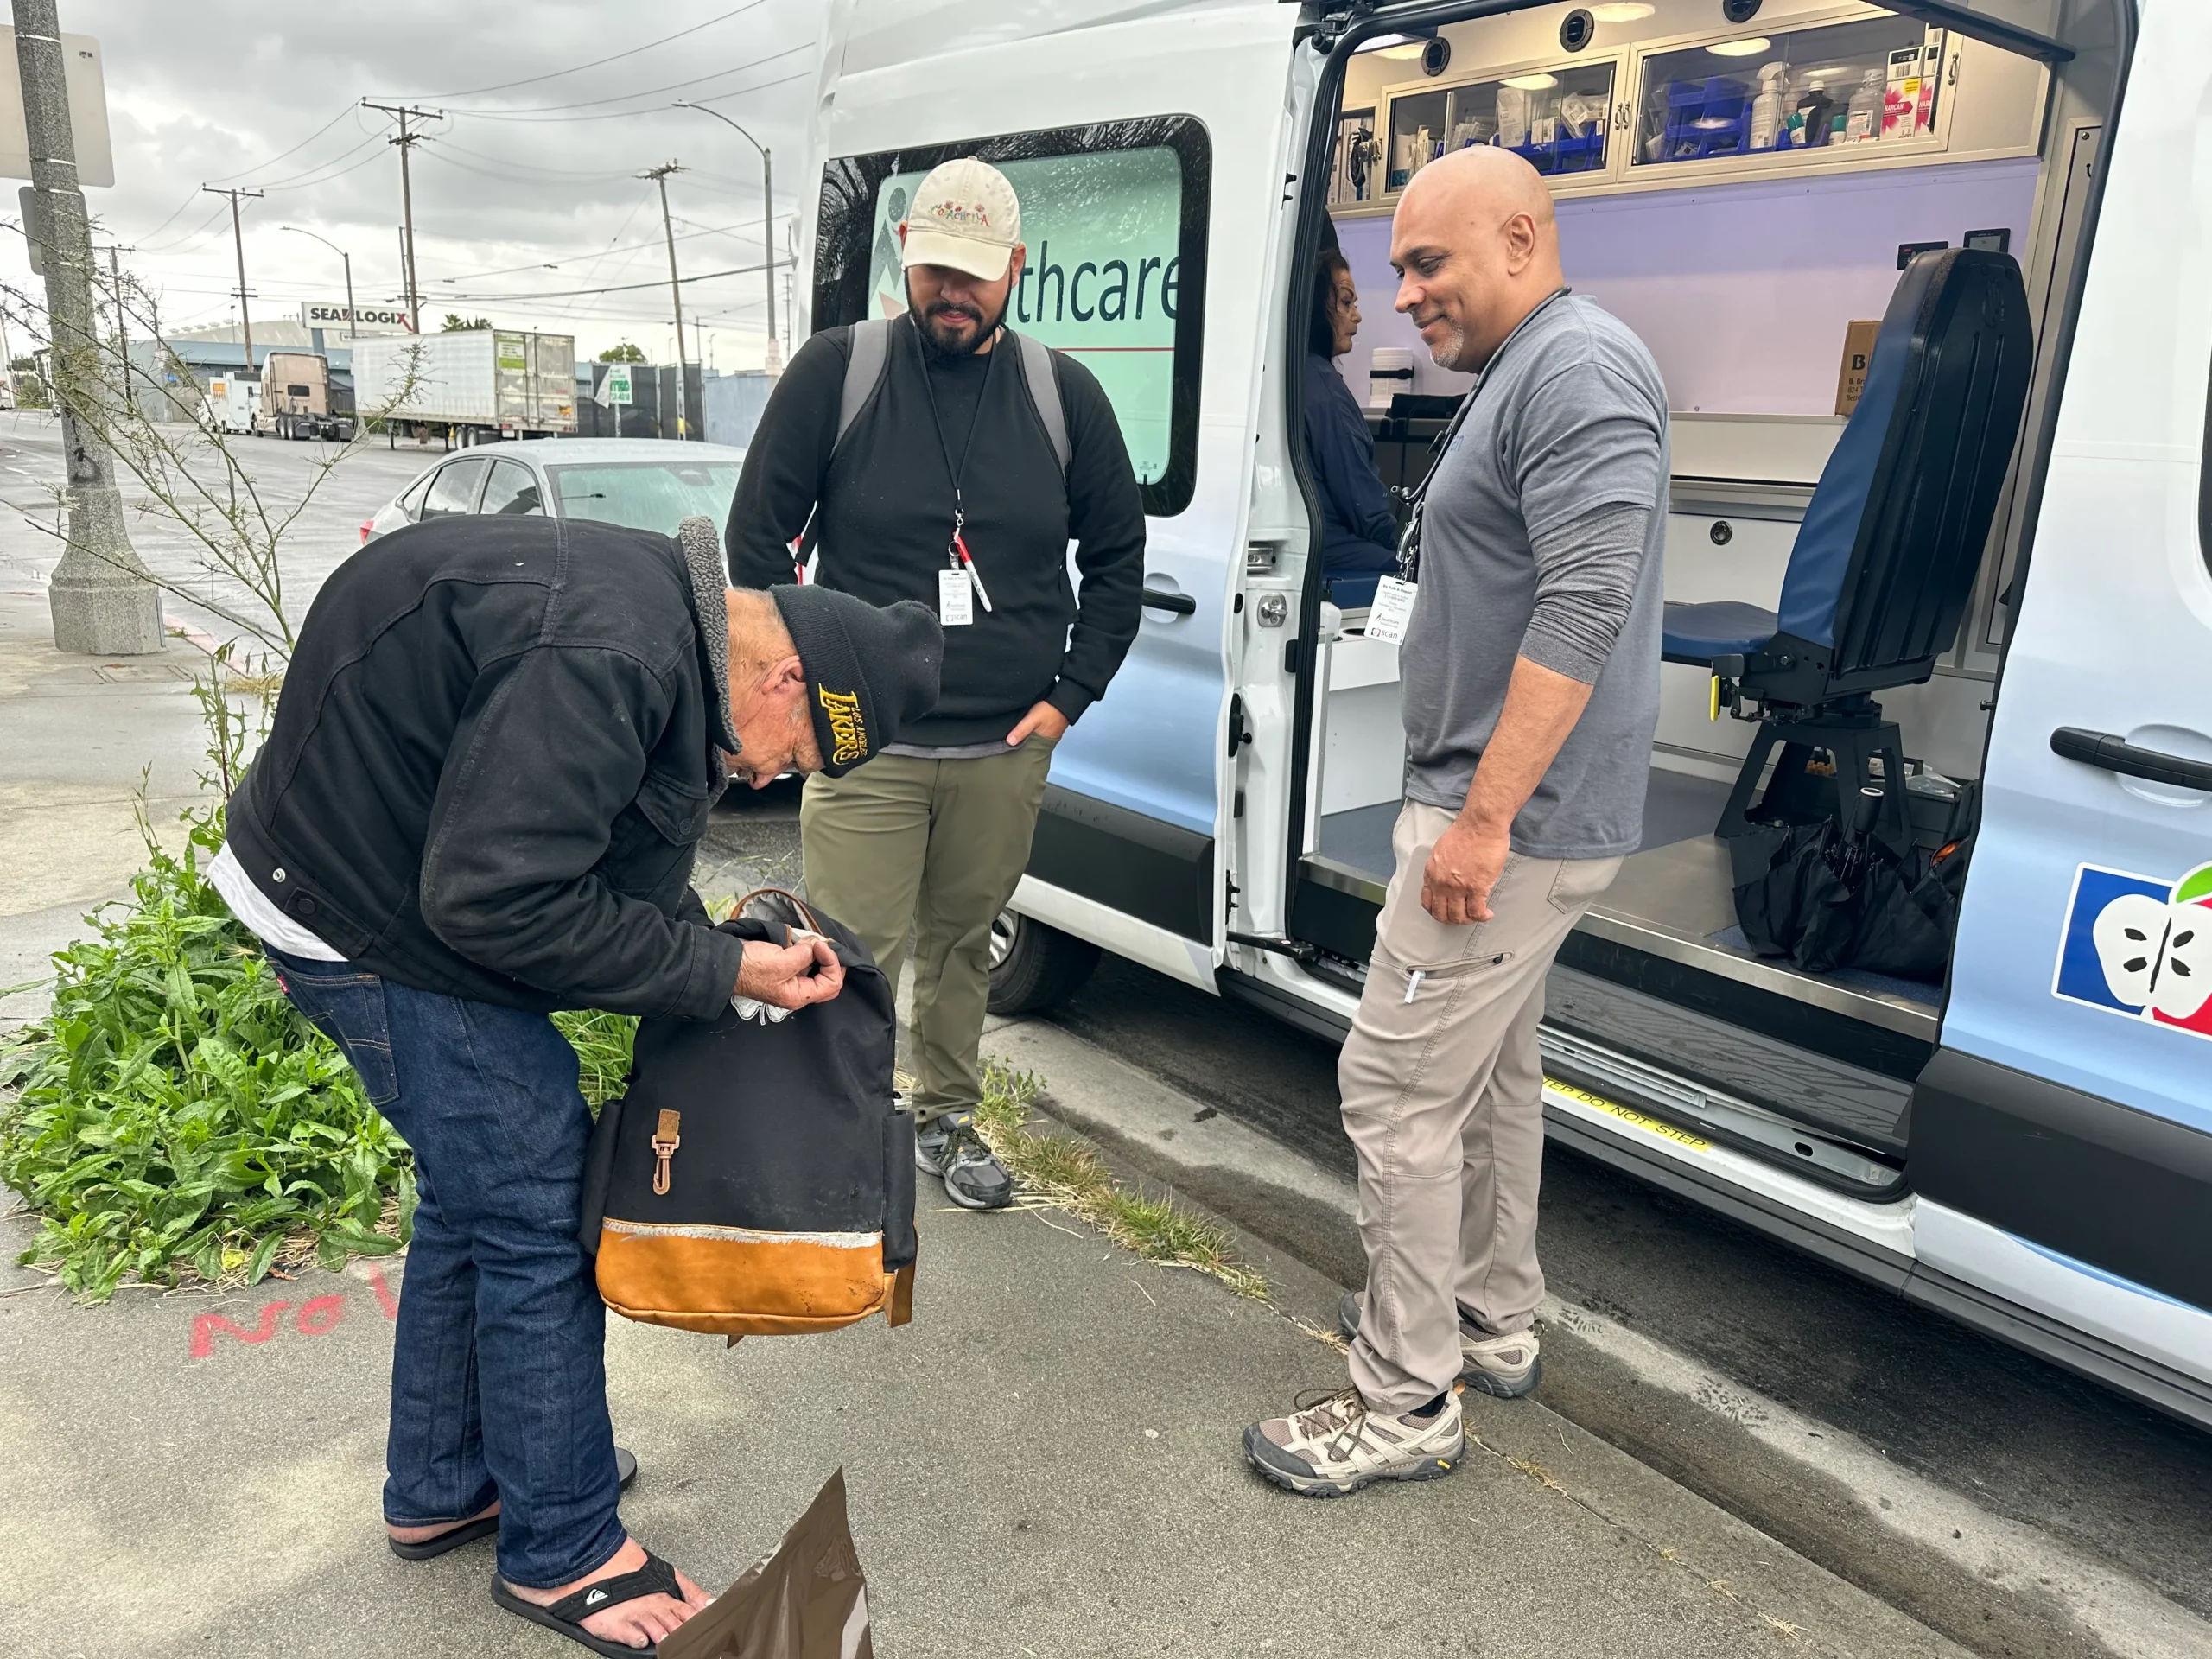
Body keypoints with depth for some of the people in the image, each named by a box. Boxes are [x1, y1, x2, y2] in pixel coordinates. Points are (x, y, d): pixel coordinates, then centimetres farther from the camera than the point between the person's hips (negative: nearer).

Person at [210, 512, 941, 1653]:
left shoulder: (666, 625, 3)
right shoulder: (602, 658, -30)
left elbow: (629, 868, 10)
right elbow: (500, 900, -30)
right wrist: (722, 972, -23)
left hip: (421, 878, 10)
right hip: (369, 918, -10)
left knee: (474, 1192, 19)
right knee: (536, 1206, -3)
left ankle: (442, 1492, 38)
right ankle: (562, 1554, 15)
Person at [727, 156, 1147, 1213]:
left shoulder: (1063, 393, 6)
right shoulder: (836, 370, -1)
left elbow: (1118, 553, 14)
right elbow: (755, 539, 3)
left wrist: (1070, 693, 6)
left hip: (1007, 749, 3)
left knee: (962, 945, 15)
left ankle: (946, 1121, 34)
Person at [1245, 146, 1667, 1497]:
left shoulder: (1579, 367, -16)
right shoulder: (1524, 375, 18)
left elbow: (1587, 605, -26)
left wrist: (1483, 818, -27)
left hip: (1512, 822, -11)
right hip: (1506, 811, 11)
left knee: (1399, 1088, -5)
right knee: (1493, 1067, 19)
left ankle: (1406, 1406, 8)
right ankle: (1494, 1323, 35)